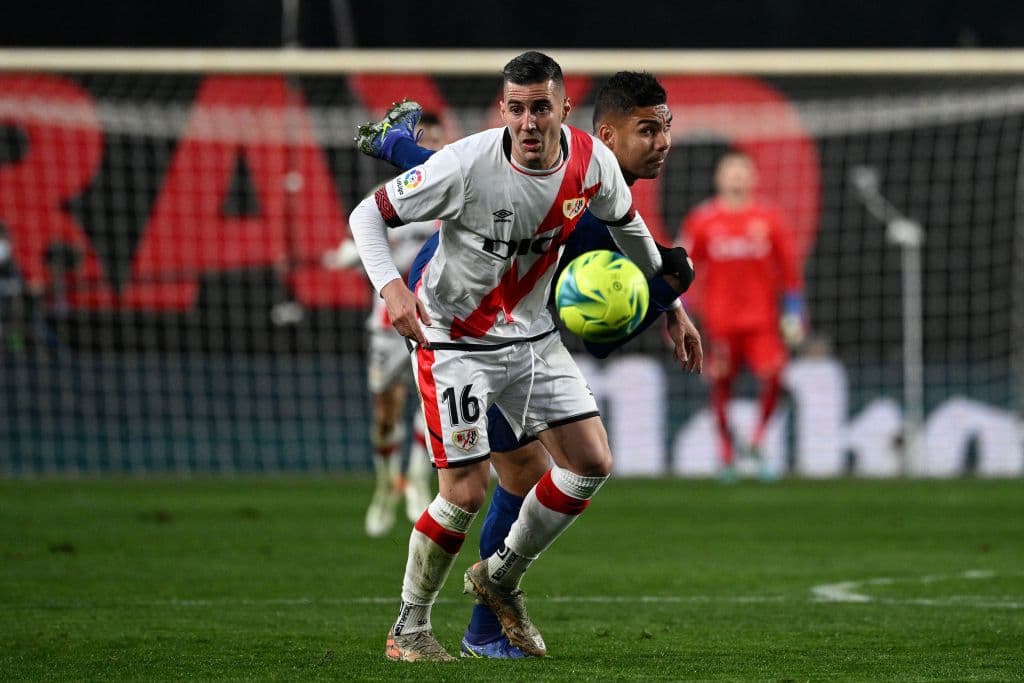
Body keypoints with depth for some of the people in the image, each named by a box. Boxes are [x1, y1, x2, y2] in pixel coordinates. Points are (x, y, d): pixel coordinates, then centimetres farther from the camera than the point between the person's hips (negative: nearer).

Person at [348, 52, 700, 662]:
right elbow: (368, 216, -16)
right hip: (454, 341, -5)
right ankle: (409, 628, 8)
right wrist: (391, 286, -34)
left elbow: (628, 225, 12)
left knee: (592, 463, -1)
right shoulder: (466, 166, -26)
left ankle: (501, 578, 20)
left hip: (534, 337, 5)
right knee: (467, 493, -11)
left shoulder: (593, 163, -11)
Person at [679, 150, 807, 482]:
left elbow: (788, 268, 10)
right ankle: (726, 453, 18)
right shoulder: (702, 220, 2)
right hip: (719, 319, 0)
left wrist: (794, 313, 6)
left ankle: (757, 443, 5)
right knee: (721, 384, 4)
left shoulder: (767, 218, 4)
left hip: (762, 317, 0)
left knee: (772, 377, -14)